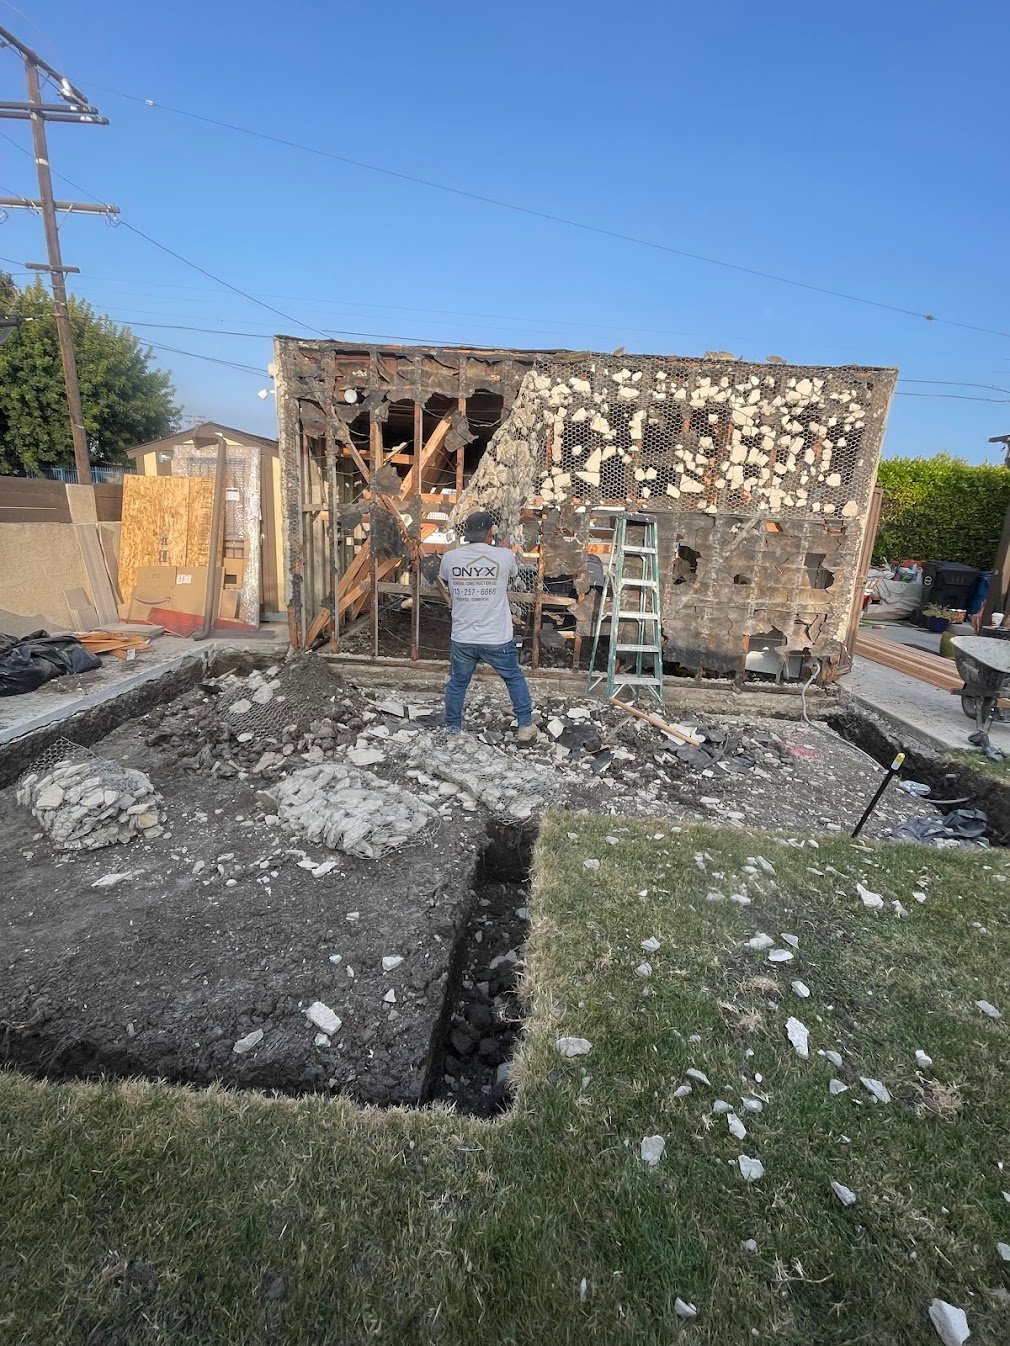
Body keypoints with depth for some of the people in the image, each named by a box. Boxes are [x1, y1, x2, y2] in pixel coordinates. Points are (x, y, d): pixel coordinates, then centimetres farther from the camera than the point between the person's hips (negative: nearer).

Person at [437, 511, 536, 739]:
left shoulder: (449, 558, -3)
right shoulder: (505, 556, -10)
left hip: (462, 639, 2)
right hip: (497, 640, -1)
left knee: (457, 684, 20)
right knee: (515, 679, 20)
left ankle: (452, 730, 32)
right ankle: (525, 726, 26)